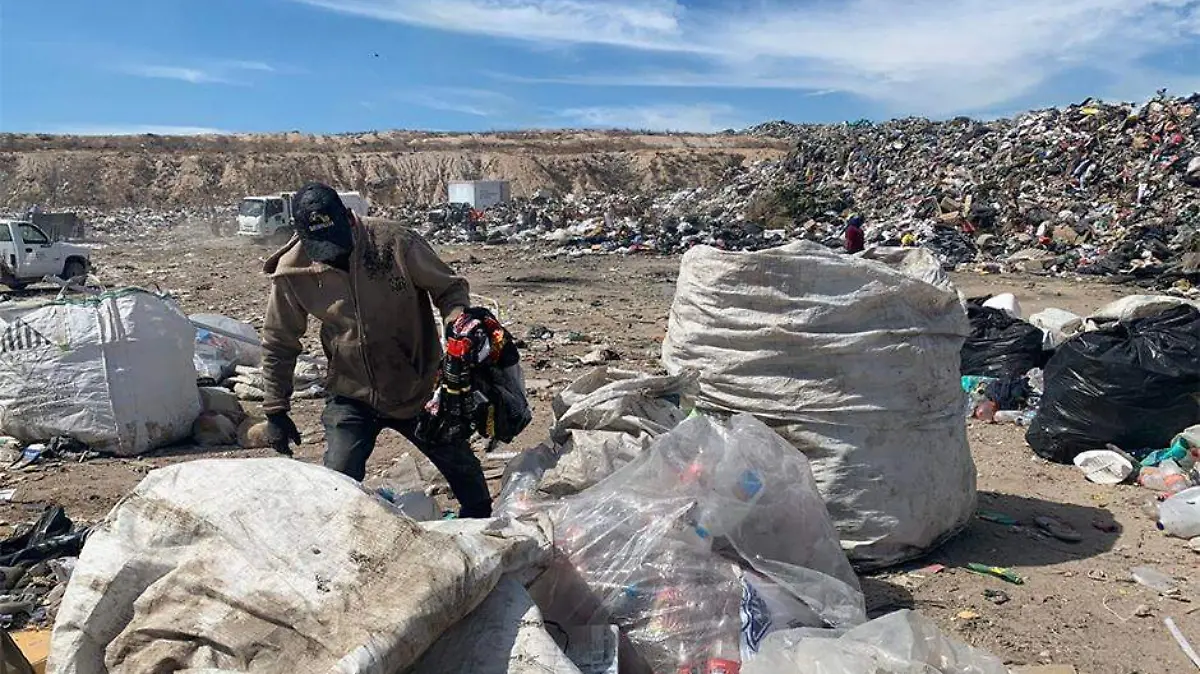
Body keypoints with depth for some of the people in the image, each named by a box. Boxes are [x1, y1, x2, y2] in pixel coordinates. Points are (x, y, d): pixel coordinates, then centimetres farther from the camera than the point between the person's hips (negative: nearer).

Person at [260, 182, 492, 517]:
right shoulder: (292, 272, -13)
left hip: (419, 388, 0)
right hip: (351, 398, 0)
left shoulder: (396, 242, -19)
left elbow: (450, 287, -7)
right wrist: (276, 411, 3)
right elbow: (278, 345, 1)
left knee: (467, 474, 15)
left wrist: (457, 324, -28)